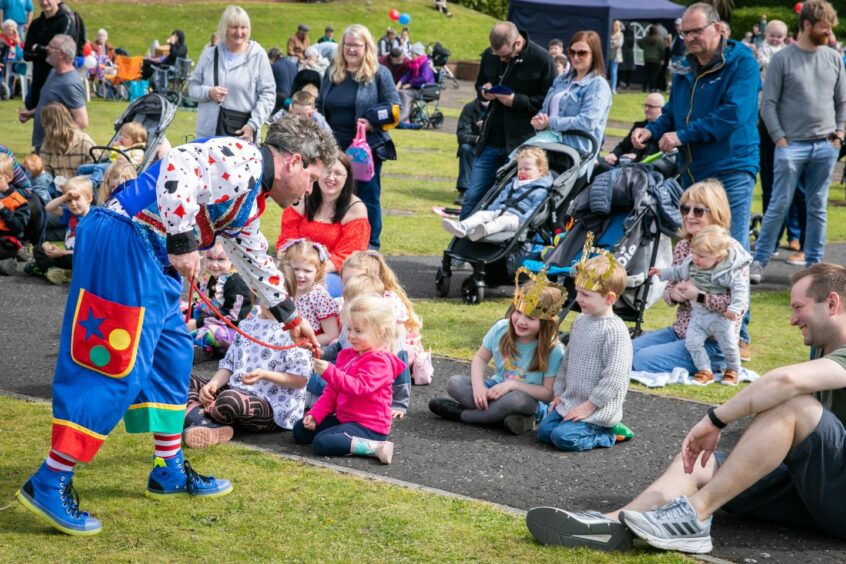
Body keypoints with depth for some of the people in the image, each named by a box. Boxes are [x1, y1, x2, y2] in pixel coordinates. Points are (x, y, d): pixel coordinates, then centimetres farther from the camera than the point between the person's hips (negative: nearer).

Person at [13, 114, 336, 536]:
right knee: (114, 367, -11)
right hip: (123, 245, -11)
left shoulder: (251, 196, 23)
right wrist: (182, 241, -27)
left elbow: (254, 258, 39)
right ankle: (48, 485, -8)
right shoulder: (241, 160, -9)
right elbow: (178, 168, -27)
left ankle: (170, 472, 29)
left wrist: (290, 318, 48)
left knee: (172, 357, 18)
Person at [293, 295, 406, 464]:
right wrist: (315, 415, 5)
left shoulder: (379, 361, -16)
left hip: (368, 425, -10)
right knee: (300, 430, 9)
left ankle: (375, 447, -27)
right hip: (343, 418, 10)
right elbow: (331, 392, 18)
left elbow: (359, 388, -31)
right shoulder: (346, 355, 13)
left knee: (322, 443, -30)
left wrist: (329, 372, -38)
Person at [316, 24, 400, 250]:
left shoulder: (379, 74, -2)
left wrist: (372, 122, -18)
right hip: (335, 147, 4)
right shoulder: (332, 73, 13)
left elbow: (394, 107, -5)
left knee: (368, 197, 2)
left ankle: (371, 246, 10)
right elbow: (320, 106, 20)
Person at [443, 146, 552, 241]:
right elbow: (499, 199, 34)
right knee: (481, 213, -16)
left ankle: (485, 230, -71)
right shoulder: (512, 185, 33)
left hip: (516, 217, -8)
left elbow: (535, 208, -8)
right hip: (499, 211, 8)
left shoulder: (540, 191, 6)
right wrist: (491, 209, 18)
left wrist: (524, 220, -24)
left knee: (503, 221, -38)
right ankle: (462, 227, -44)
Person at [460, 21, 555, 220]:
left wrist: (517, 100, -18)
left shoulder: (541, 59, -10)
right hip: (490, 140, 5)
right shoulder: (489, 55, 6)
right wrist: (484, 91, -2)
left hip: (522, 144, -5)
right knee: (473, 196, 8)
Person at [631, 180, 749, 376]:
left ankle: (714, 365, -2)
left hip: (714, 342, -8)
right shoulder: (682, 247, 8)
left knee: (644, 360, -21)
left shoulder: (731, 250, -14)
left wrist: (697, 295, -25)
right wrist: (674, 294, -8)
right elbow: (669, 289, 16)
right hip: (680, 331, 8)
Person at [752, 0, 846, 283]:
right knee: (779, 206, -3)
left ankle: (814, 264, 14)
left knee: (818, 208, 8)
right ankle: (759, 261, 4)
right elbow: (768, 103, -3)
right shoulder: (782, 59, -3)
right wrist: (780, 140, -9)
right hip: (792, 145, -4)